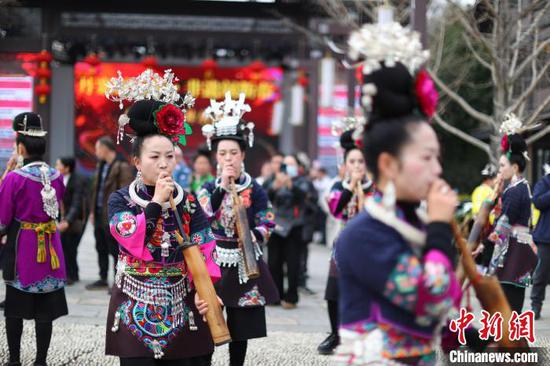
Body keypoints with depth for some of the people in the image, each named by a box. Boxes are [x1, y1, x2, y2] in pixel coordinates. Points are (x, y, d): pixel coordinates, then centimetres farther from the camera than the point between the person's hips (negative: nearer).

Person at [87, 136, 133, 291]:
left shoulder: (122, 167, -14)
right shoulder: (101, 165, 14)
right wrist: (93, 211, 15)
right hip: (100, 214, 9)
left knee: (115, 250, -2)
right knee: (101, 249, 15)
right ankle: (103, 279, 25)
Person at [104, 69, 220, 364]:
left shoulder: (188, 202, 5)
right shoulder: (120, 200, -1)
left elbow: (204, 249, 0)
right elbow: (133, 241, -17)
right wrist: (156, 202, -15)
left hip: (180, 306, 2)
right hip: (135, 309, -2)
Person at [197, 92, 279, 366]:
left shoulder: (256, 191, -1)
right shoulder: (208, 188, 3)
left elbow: (266, 227, -3)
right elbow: (202, 221, -14)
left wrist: (253, 235, -25)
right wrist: (222, 187, -17)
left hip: (245, 264, 0)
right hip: (214, 261, 0)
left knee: (241, 327, 6)